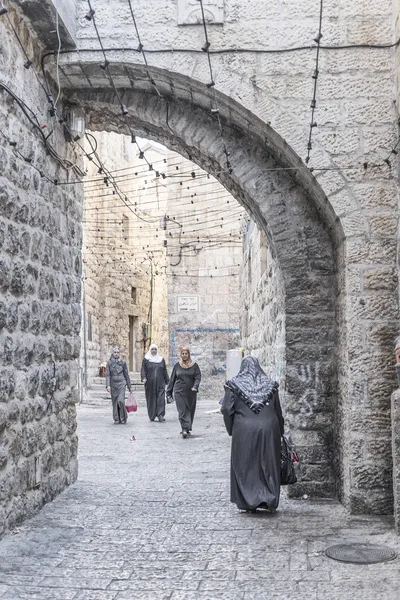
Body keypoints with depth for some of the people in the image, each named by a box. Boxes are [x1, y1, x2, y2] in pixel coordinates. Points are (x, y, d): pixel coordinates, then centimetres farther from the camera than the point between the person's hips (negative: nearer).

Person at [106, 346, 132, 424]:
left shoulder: (123, 362, 3)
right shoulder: (109, 363, 2)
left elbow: (126, 375, 8)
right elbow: (107, 375, -3)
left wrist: (129, 386, 10)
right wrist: (108, 385, -16)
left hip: (121, 383, -1)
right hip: (113, 384, 1)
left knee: (121, 401, -14)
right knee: (115, 402, 3)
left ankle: (123, 418, 2)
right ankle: (117, 419, 14)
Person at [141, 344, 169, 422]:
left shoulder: (161, 359, 14)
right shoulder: (146, 359, 7)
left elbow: (165, 371, 15)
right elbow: (143, 370, -1)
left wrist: (167, 381, 11)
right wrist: (143, 378, -18)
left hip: (160, 383, 1)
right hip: (150, 383, -1)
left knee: (161, 398, -10)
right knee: (151, 399, 2)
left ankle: (161, 416, -16)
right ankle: (152, 416, 13)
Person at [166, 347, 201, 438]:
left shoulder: (194, 365, 5)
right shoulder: (177, 366, 8)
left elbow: (198, 377, -4)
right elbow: (172, 379, 12)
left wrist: (195, 386, -23)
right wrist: (169, 392, 9)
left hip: (191, 393, 1)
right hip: (179, 392, 0)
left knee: (190, 410, 7)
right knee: (182, 411, -11)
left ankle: (188, 428, 21)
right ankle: (184, 429, -16)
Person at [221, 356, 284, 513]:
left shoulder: (234, 385, -1)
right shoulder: (270, 384, 6)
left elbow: (226, 409, -7)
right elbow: (278, 411, 9)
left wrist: (231, 429, 5)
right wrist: (280, 431, 17)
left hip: (244, 431, -2)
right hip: (268, 429, 2)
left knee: (246, 466, 8)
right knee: (269, 464, 11)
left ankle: (249, 503, 9)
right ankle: (271, 501, 10)